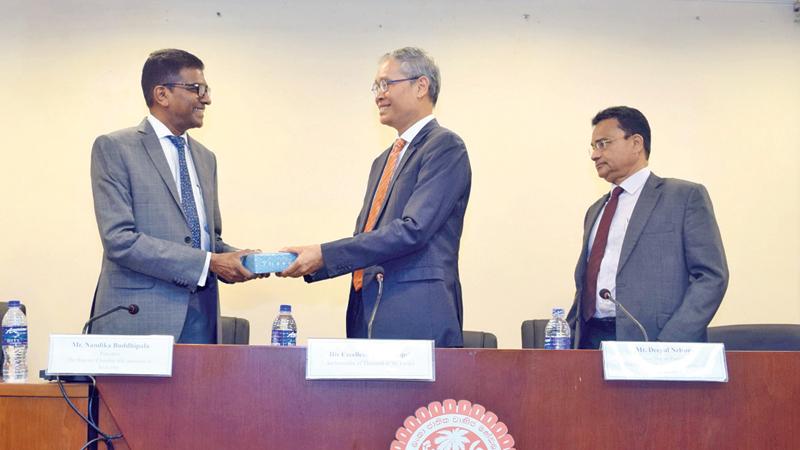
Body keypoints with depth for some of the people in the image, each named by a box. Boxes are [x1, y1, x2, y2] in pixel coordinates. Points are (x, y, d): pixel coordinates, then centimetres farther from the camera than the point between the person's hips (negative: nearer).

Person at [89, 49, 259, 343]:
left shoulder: (206, 159, 17)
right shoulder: (114, 148, -4)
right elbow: (119, 239, -14)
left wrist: (237, 259, 1)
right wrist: (208, 263, -17)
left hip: (201, 321, 6)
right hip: (140, 319, -6)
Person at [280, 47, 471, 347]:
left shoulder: (445, 147, -5)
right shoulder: (384, 161, 23)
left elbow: (412, 230, -16)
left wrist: (325, 255, -16)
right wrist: (311, 263, 3)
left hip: (417, 321, -8)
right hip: (368, 320, 8)